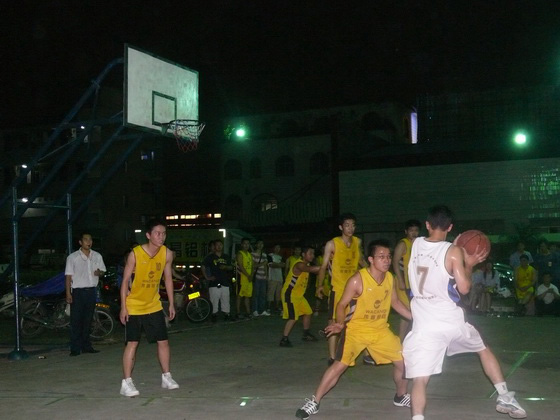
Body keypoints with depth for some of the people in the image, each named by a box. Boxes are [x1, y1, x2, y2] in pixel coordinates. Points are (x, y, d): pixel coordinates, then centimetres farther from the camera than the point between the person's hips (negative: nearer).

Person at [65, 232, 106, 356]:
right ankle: (75, 348, 0)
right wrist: (68, 294, -9)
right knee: (76, 321, -4)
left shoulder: (97, 256, 8)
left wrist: (99, 272, -8)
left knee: (88, 320, 11)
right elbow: (68, 276, -3)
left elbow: (103, 270, 17)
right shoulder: (72, 257, -4)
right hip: (78, 291, -4)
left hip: (92, 290, 4)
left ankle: (86, 346, 19)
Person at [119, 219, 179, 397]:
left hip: (154, 306, 5)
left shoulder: (167, 254, -7)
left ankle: (166, 377, 21)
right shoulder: (135, 254, -20)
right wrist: (123, 307, -16)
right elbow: (125, 280, -14)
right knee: (132, 343, -6)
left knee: (163, 341, 6)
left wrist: (171, 303, 6)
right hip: (133, 307, -4)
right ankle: (126, 383, 1)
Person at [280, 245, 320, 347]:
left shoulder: (306, 264, 9)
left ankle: (306, 334, 34)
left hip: (299, 295, 10)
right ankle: (284, 339, -9)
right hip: (289, 295, -10)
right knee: (293, 318, -16)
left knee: (308, 313, 18)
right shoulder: (299, 265, -25)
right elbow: (311, 269, -42)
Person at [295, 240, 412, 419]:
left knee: (402, 362, 5)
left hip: (380, 330, 5)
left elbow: (395, 302, 12)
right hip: (356, 329, -5)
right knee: (339, 365, -15)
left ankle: (401, 397, 32)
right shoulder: (357, 280, -22)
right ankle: (314, 402, -2)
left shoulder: (389, 278, -4)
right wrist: (340, 324, -32)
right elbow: (342, 304, -14)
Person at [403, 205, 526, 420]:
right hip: (452, 321, 0)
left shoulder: (416, 244, 3)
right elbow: (464, 288, -9)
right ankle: (505, 398, 35)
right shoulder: (453, 252, -8)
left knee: (420, 380, -3)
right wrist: (469, 264, 5)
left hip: (424, 325, 0)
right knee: (483, 350, 28)